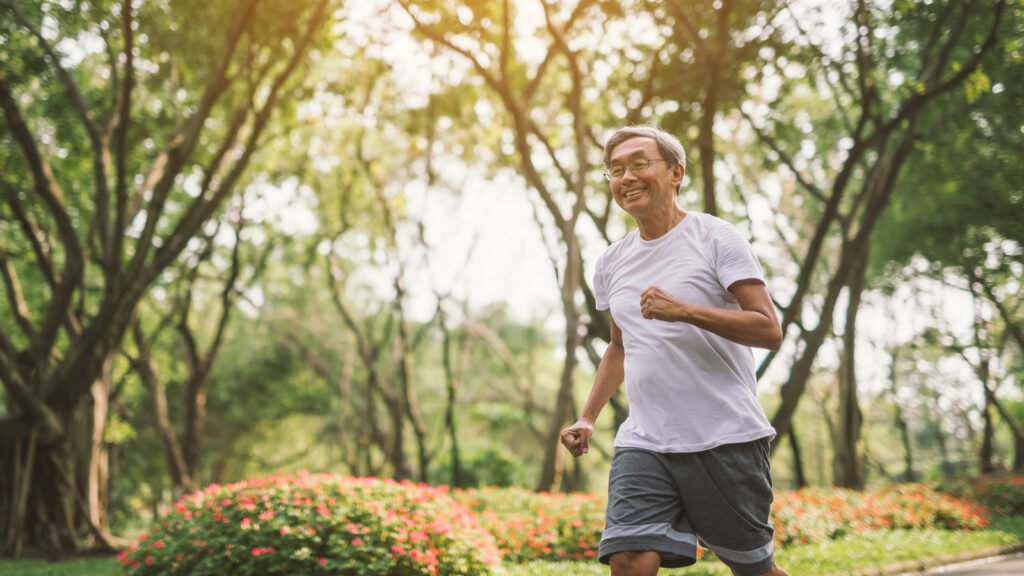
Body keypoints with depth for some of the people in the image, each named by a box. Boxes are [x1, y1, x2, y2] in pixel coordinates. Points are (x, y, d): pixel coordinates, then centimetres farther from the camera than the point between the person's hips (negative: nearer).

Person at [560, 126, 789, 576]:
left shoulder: (715, 239, -4)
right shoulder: (612, 263, 13)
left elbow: (769, 331, -12)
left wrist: (684, 310, -23)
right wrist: (588, 416, 16)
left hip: (726, 439, -4)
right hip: (642, 443, 4)